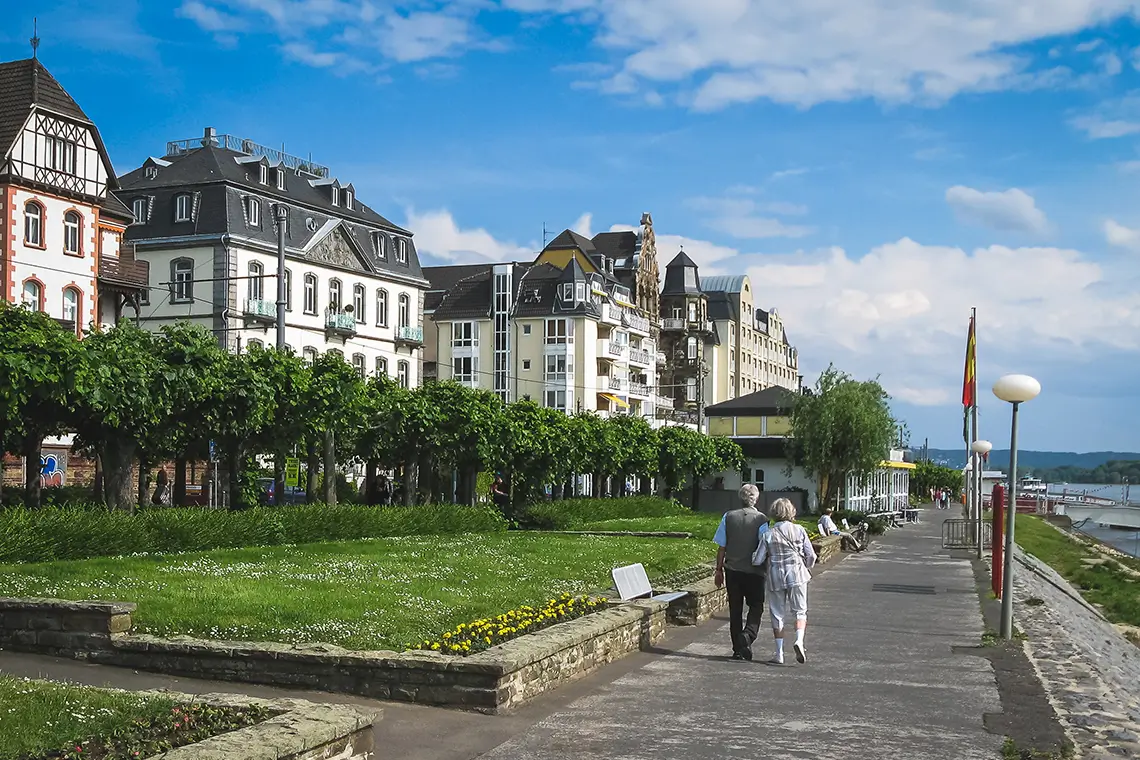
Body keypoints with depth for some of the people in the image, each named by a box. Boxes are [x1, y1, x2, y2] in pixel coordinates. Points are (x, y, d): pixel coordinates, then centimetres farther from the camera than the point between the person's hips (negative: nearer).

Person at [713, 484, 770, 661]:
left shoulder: (728, 517, 0)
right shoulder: (761, 519, -9)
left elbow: (721, 547, 2)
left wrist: (719, 570, 11)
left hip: (732, 570, 3)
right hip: (754, 572, -3)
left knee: (735, 610, 11)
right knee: (756, 607, 10)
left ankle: (738, 649, 14)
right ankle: (747, 637, -13)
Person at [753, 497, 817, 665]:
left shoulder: (769, 535, -5)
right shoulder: (799, 530, -3)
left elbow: (757, 560, -4)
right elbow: (811, 556, 0)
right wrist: (805, 566, 21)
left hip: (776, 577, 0)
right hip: (797, 575, 0)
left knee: (777, 614, 10)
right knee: (800, 611, 11)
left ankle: (779, 654, 12)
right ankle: (799, 640, -14)